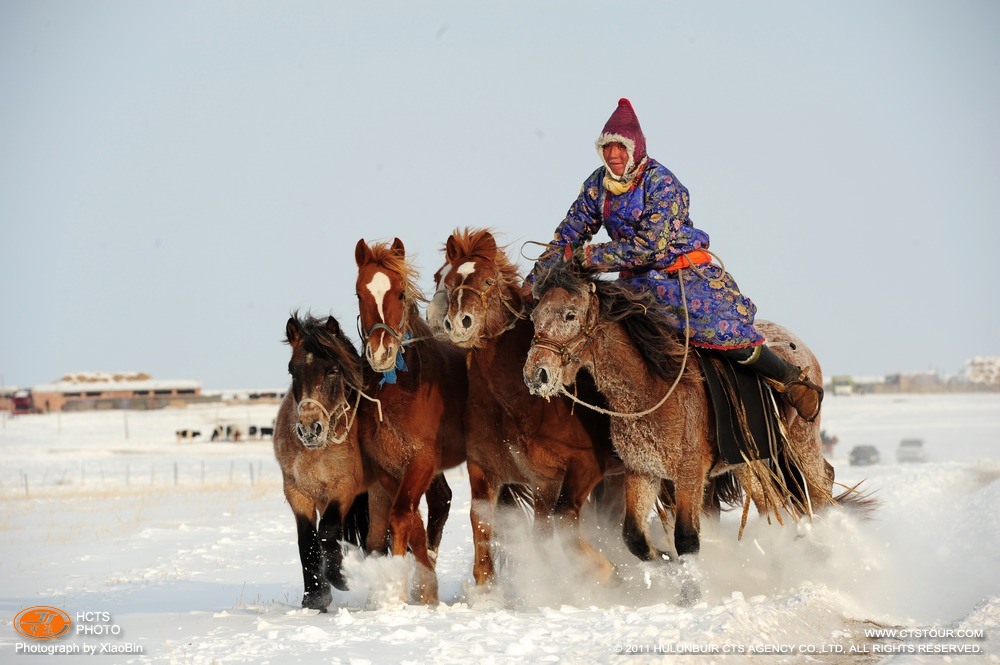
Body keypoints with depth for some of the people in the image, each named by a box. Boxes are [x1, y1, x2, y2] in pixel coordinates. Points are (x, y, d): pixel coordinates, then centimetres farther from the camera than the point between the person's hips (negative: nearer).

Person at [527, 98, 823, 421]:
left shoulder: (660, 181, -13)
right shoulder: (598, 185, 5)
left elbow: (651, 246, -20)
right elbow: (568, 235, 10)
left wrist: (593, 256, -20)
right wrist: (535, 280, 1)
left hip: (685, 272, -5)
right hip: (638, 281, 5)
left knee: (725, 333, -25)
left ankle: (792, 379, -6)